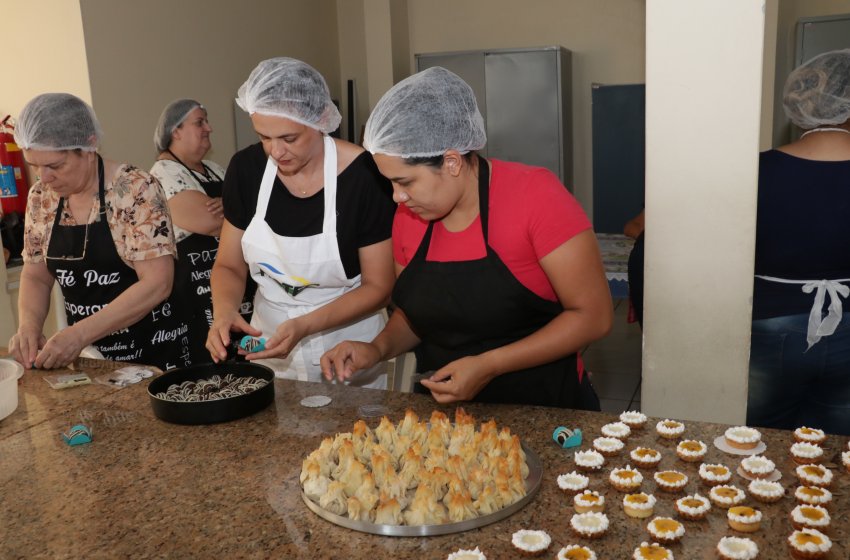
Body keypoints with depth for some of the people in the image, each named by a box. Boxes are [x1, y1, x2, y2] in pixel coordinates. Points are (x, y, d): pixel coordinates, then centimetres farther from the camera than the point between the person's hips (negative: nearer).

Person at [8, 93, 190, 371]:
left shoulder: (136, 190, -17)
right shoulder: (41, 198, 1)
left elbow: (157, 283, -22)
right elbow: (36, 277, 9)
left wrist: (80, 333, -27)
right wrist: (28, 326, -11)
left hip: (152, 350, -5)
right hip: (86, 355, 5)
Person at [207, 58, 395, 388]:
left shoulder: (364, 175, -20)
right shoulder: (246, 168, -8)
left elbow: (378, 286, -14)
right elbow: (229, 266, 2)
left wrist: (304, 326, -26)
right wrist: (224, 311, -19)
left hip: (348, 355, -3)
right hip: (268, 345, 4)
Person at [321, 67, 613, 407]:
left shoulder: (533, 193, -14)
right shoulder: (409, 215, 1)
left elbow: (594, 315, -14)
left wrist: (489, 365, -20)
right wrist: (378, 349, -5)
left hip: (539, 408, -4)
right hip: (444, 405, 4)